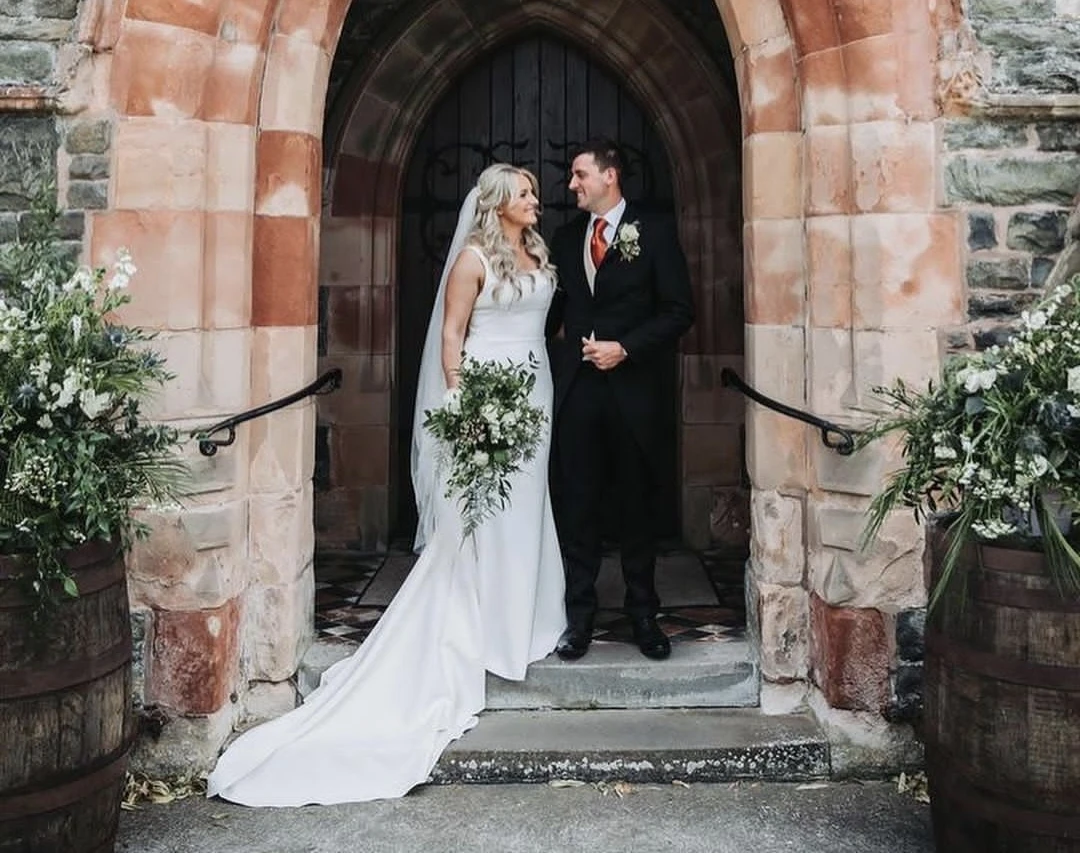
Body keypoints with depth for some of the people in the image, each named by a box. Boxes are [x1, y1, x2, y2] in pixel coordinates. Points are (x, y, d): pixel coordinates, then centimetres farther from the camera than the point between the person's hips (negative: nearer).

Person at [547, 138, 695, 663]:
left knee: (636, 505, 7)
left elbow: (679, 311, -4)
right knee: (576, 506, 3)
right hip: (575, 388, 3)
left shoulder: (654, 234, -1)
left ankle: (643, 615, 19)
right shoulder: (565, 238, 12)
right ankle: (579, 616, 13)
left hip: (632, 388, -3)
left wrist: (625, 348, -12)